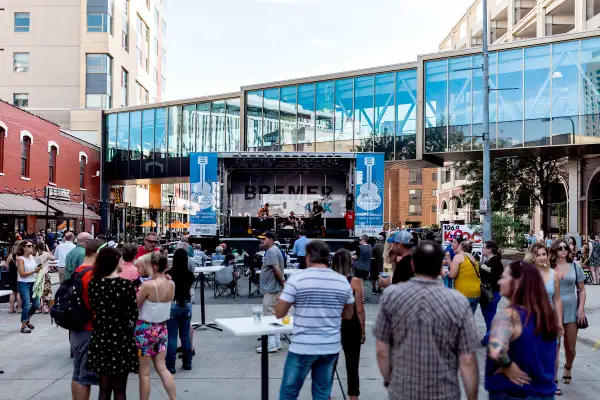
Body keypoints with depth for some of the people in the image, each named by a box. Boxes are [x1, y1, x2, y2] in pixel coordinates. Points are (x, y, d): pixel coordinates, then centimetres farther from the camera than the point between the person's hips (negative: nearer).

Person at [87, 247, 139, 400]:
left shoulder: (93, 283, -2)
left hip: (100, 337, 4)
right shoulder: (126, 284, -13)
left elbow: (94, 309, 6)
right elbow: (133, 316, -11)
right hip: (121, 339, -3)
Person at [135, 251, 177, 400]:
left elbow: (134, 307, -11)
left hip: (145, 330, -6)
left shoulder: (147, 285, -21)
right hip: (162, 328, 6)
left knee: (144, 372, 8)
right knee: (162, 367, 15)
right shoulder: (171, 284, -2)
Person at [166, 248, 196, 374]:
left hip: (173, 306, -4)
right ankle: (187, 363, 20)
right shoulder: (190, 274, -2)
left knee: (172, 337, 1)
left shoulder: (169, 273, -13)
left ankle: (171, 366, 4)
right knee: (186, 335, 13)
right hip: (187, 305, 4)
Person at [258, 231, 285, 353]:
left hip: (271, 290, -11)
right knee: (274, 317, 14)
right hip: (272, 289, 11)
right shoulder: (273, 250, 18)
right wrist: (282, 281, 12)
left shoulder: (271, 251, -16)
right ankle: (276, 343, 20)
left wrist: (282, 283, -15)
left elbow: (277, 269, -23)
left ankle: (271, 344, -2)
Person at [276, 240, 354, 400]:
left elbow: (279, 313, -6)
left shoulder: (297, 279, -11)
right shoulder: (343, 281, 2)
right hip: (331, 347, 4)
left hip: (303, 347, -4)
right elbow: (348, 315, 13)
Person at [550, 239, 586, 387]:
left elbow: (581, 290, 7)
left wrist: (581, 309, -3)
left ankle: (568, 367, 41)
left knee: (570, 347, 10)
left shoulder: (575, 266, 3)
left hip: (571, 310, 2)